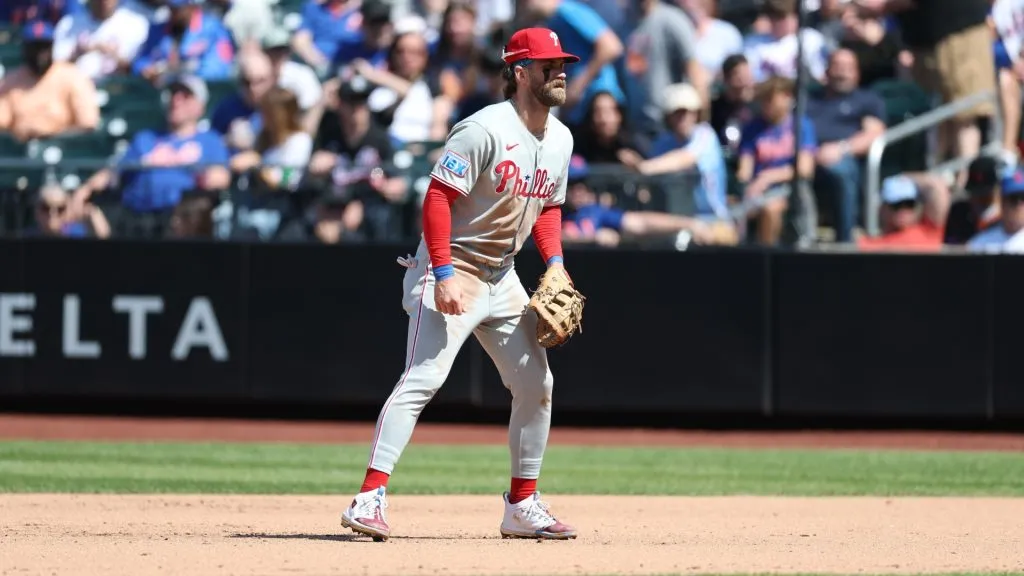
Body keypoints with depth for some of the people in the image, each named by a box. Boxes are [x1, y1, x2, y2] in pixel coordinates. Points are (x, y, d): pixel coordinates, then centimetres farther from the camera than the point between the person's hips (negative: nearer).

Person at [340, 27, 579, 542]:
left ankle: (522, 506, 21)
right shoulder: (486, 130, -19)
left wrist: (554, 261, 4)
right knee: (422, 380, -19)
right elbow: (438, 197, -21)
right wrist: (444, 274, -27)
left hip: (502, 278, 9)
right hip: (452, 272, -8)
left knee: (536, 386, 9)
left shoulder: (559, 139, 7)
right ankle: (370, 498, -23)